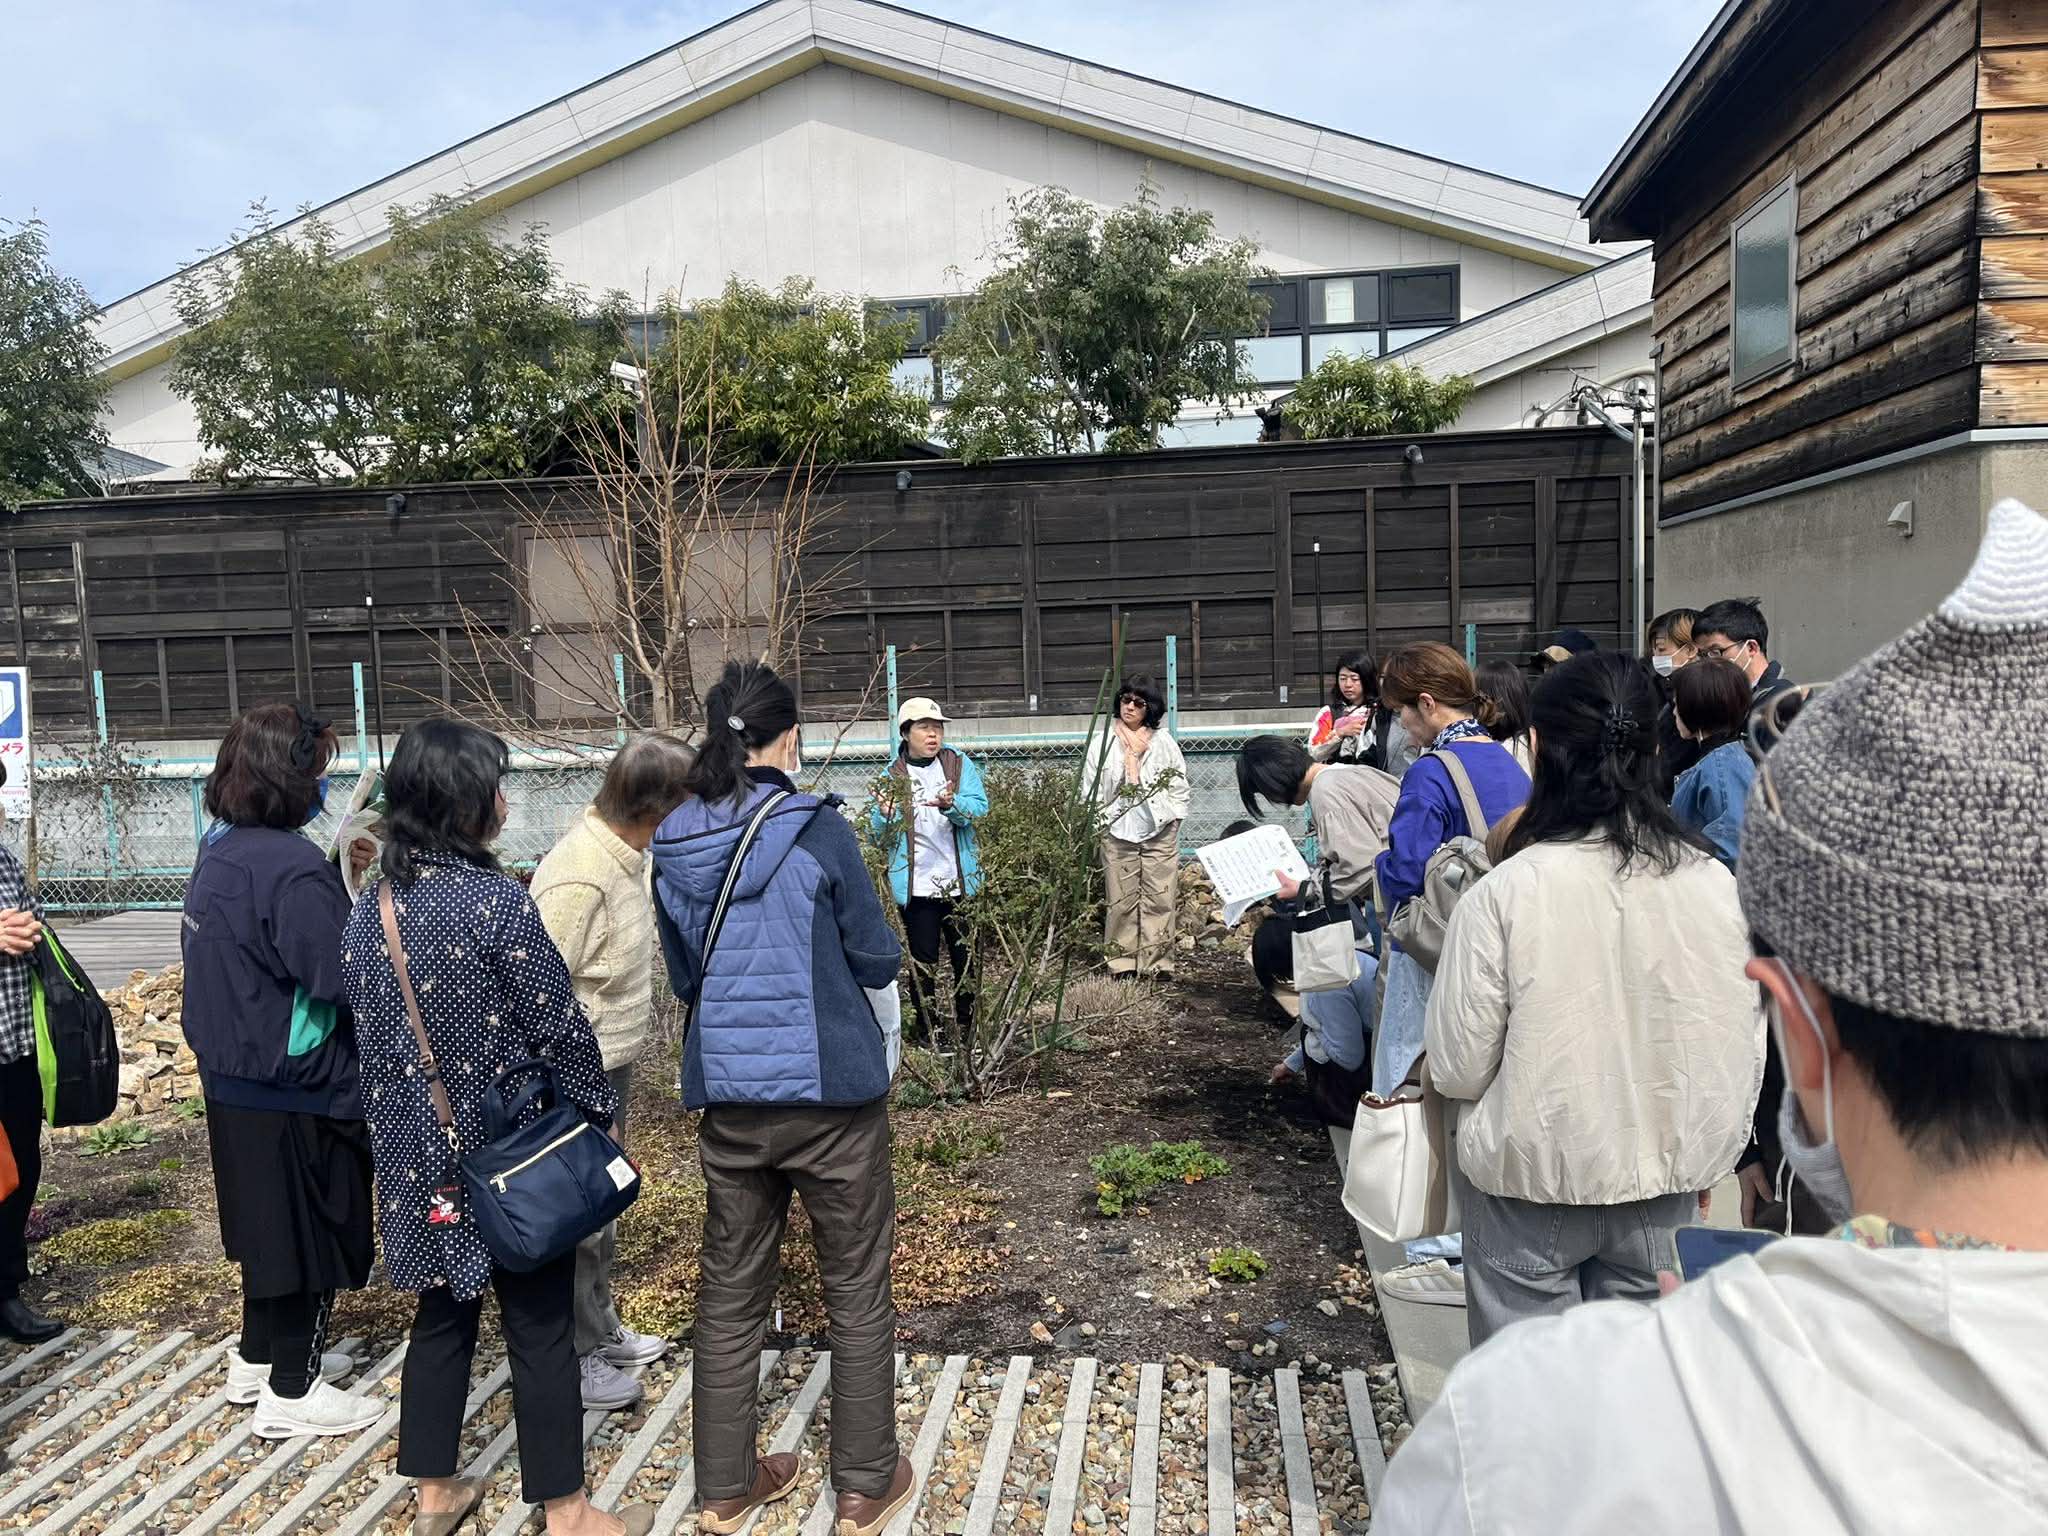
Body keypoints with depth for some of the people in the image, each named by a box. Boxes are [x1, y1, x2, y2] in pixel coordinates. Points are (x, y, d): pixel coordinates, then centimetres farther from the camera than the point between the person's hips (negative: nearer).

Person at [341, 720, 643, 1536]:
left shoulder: (368, 909, 0)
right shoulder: (496, 901, -21)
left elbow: (367, 1032, 7)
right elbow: (558, 1026, -17)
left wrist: (395, 1127, 17)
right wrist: (600, 1111, -2)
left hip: (419, 1150, 6)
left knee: (441, 1314, 20)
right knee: (540, 1328, 6)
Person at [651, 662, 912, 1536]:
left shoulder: (674, 845, -1)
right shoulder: (816, 829, -15)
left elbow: (682, 977, 11)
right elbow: (878, 961, -6)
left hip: (727, 1094, 5)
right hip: (829, 1092, -4)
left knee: (731, 1292, 17)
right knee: (857, 1293, 11)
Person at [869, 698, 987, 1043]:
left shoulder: (961, 765, 4)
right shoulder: (892, 775, 3)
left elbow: (980, 807, -11)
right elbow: (881, 836, 3)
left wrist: (952, 804, -31)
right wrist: (885, 815, -19)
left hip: (961, 881, 1)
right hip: (916, 884, -1)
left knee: (966, 958, 7)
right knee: (923, 962, 3)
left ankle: (966, 1031, 20)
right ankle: (928, 1033, 14)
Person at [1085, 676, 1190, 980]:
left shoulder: (1164, 743, 6)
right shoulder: (1103, 744, 4)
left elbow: (1179, 785, 10)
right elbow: (1091, 788, 5)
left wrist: (1174, 818, 3)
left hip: (1160, 830, 1)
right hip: (1117, 831, 0)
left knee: (1160, 898, 1)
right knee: (1120, 900, 1)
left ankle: (1157, 963, 7)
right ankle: (1123, 964, 8)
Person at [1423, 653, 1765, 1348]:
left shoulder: (1504, 892, -20)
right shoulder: (1715, 884, -8)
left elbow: (1457, 1069, -13)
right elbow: (1746, 1050, 3)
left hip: (1531, 1186, -3)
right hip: (1664, 1186, 4)